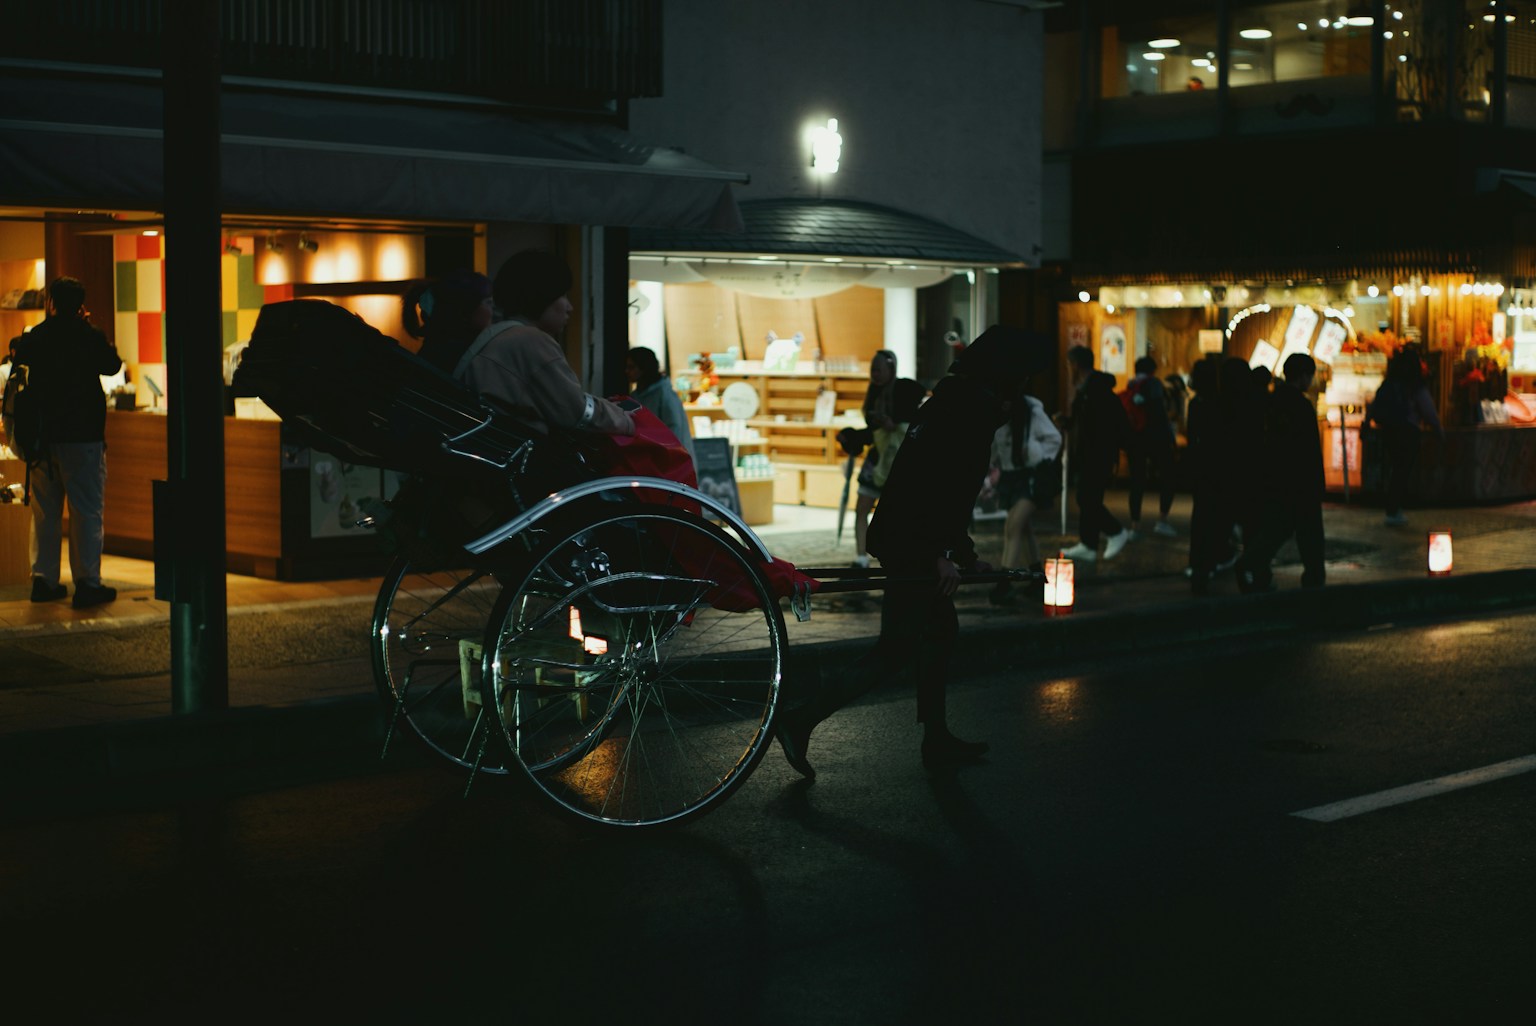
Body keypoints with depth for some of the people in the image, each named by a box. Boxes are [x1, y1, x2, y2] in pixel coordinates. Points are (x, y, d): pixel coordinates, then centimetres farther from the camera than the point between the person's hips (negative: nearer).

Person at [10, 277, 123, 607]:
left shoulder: (37, 336, 2)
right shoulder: (90, 336, -10)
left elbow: (16, 353, 23)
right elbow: (112, 365, 6)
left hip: (43, 436, 4)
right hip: (83, 437, -4)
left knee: (45, 512, 13)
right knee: (87, 511, -1)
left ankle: (43, 579, 15)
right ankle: (87, 583, -4)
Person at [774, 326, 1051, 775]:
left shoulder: (954, 399, 19)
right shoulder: (977, 406, -11)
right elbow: (948, 482, -22)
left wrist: (965, 553, 29)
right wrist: (946, 553, -21)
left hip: (900, 535, 10)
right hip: (912, 543, -10)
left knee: (939, 632, 19)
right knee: (896, 651, -7)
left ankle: (937, 741, 27)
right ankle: (800, 718, -10)